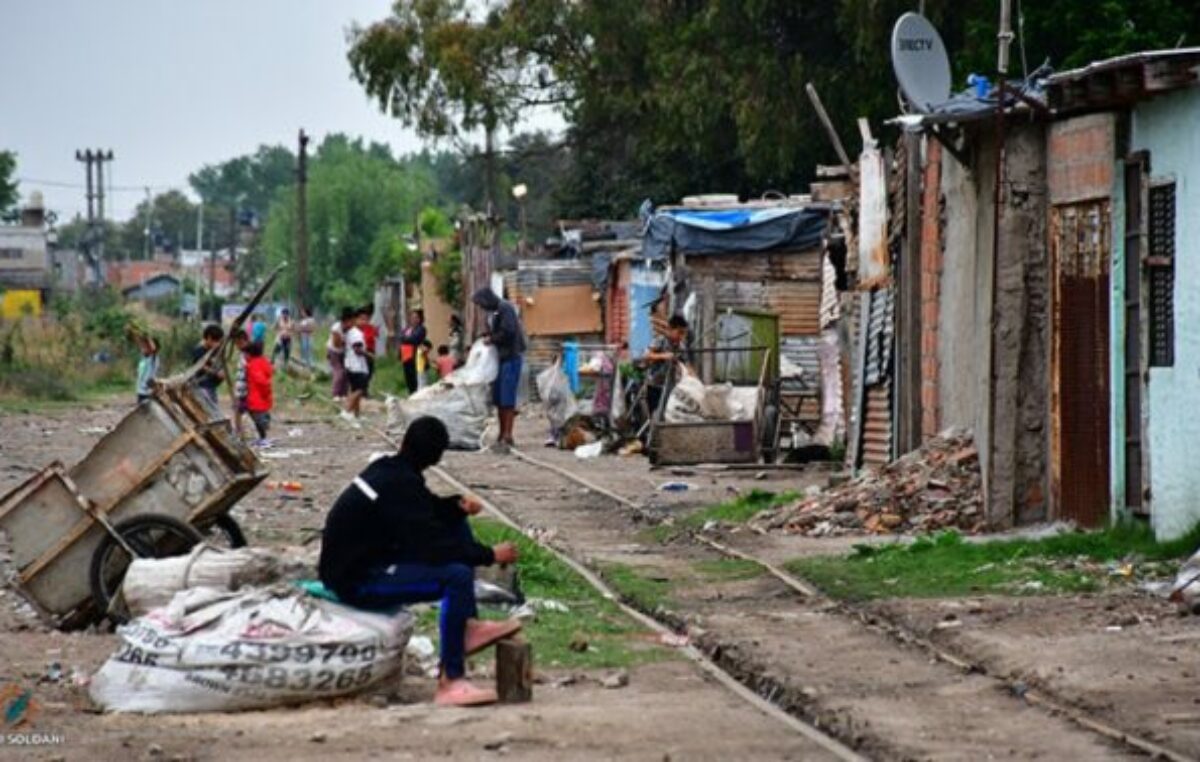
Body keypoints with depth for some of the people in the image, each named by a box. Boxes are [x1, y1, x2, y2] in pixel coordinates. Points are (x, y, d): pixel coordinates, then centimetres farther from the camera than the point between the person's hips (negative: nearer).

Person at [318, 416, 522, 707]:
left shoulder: (387, 469, 7)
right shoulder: (399, 486, -21)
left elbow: (426, 512, 21)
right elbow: (432, 547, -23)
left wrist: (458, 506, 0)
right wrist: (490, 555, -14)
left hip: (363, 560, 10)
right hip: (358, 582, -10)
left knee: (456, 523, 13)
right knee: (456, 576, -28)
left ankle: (469, 626, 8)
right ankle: (451, 681, -23)